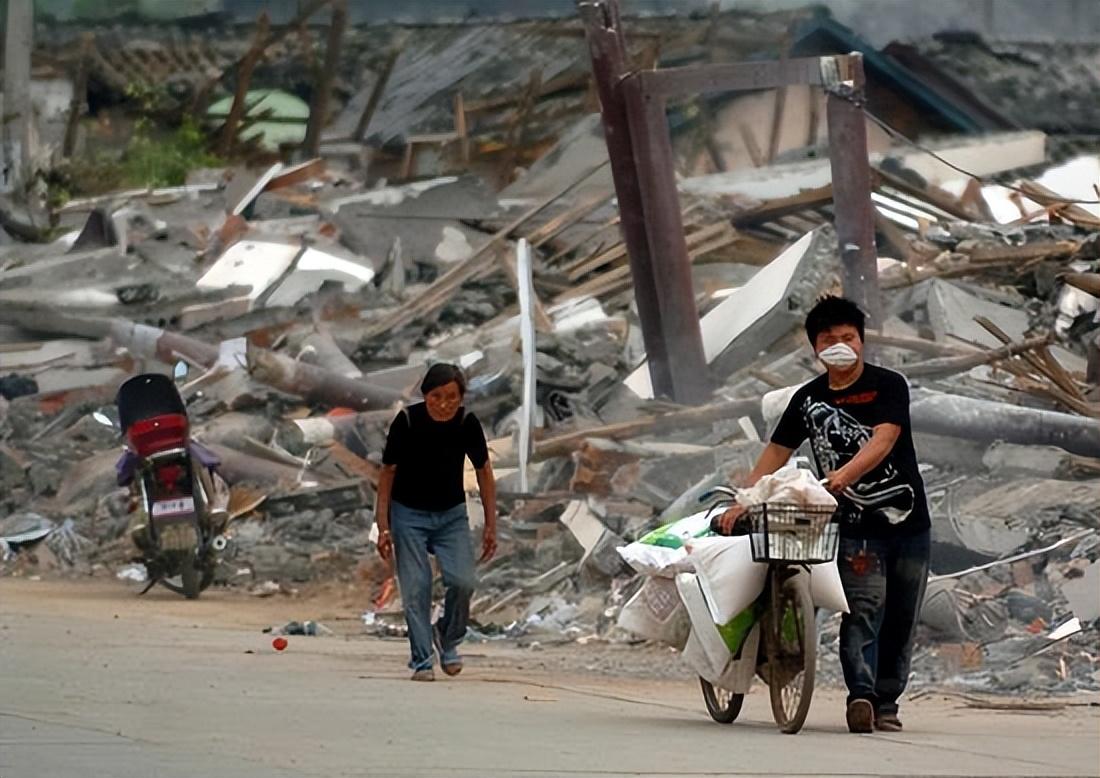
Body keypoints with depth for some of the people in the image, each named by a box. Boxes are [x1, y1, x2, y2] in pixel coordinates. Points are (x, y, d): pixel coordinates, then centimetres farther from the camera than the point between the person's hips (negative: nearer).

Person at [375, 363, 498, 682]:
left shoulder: (467, 423, -16)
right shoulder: (407, 421, -21)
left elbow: (484, 472, -1)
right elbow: (388, 473, -10)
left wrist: (491, 525, -1)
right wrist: (384, 528, -12)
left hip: (452, 514, 2)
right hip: (409, 514, -2)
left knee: (463, 581, -14)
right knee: (416, 588, -10)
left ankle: (448, 637, 13)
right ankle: (422, 661, 1)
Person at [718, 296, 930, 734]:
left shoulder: (888, 386, -2)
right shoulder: (808, 399, 8)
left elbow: (883, 439, -18)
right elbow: (776, 453, 11)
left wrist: (845, 474, -34)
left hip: (908, 522, 0)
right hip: (856, 528, 0)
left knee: (900, 619, 4)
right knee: (863, 612, -16)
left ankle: (887, 702, 12)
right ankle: (862, 694, -31)